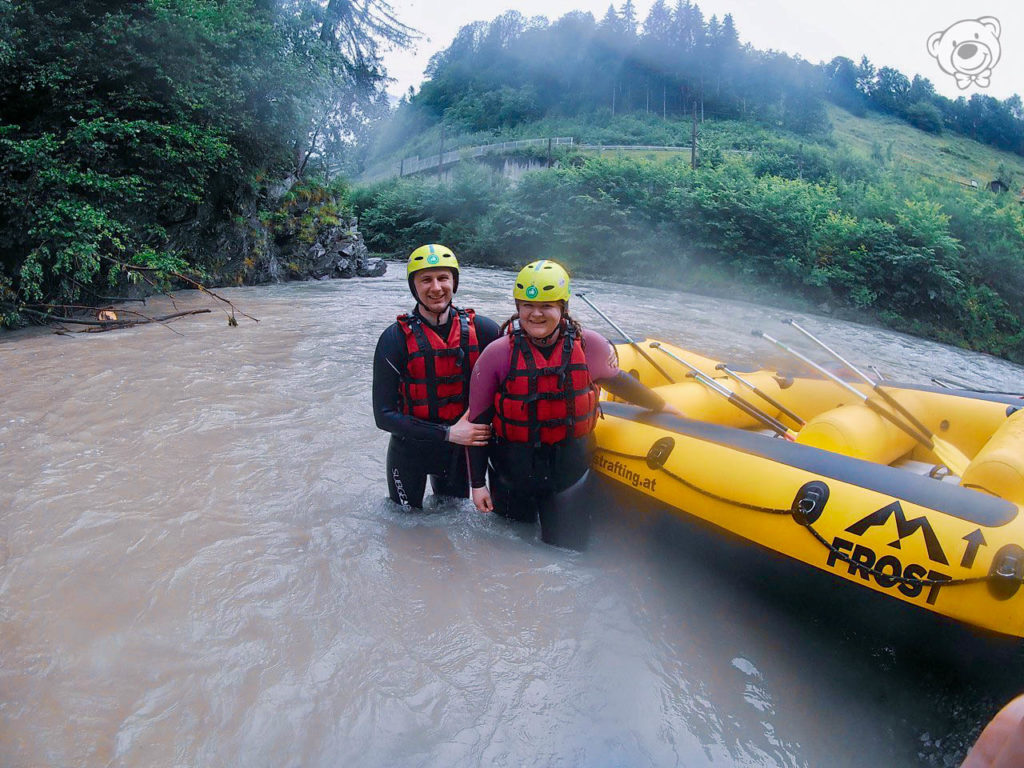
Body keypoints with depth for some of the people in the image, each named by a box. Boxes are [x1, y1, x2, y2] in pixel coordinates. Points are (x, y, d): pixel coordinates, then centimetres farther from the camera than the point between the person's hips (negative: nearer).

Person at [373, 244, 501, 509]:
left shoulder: (481, 329, -11)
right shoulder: (395, 338, -17)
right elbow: (384, 415, -18)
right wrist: (448, 433, -24)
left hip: (461, 449, 2)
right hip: (410, 451, -2)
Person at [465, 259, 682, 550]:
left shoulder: (589, 346, -10)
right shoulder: (497, 355, -15)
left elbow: (617, 381, 11)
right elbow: (478, 422, -7)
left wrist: (662, 406, 21)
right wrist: (477, 482, -5)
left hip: (569, 468, 1)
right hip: (512, 469, -1)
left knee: (569, 547, 12)